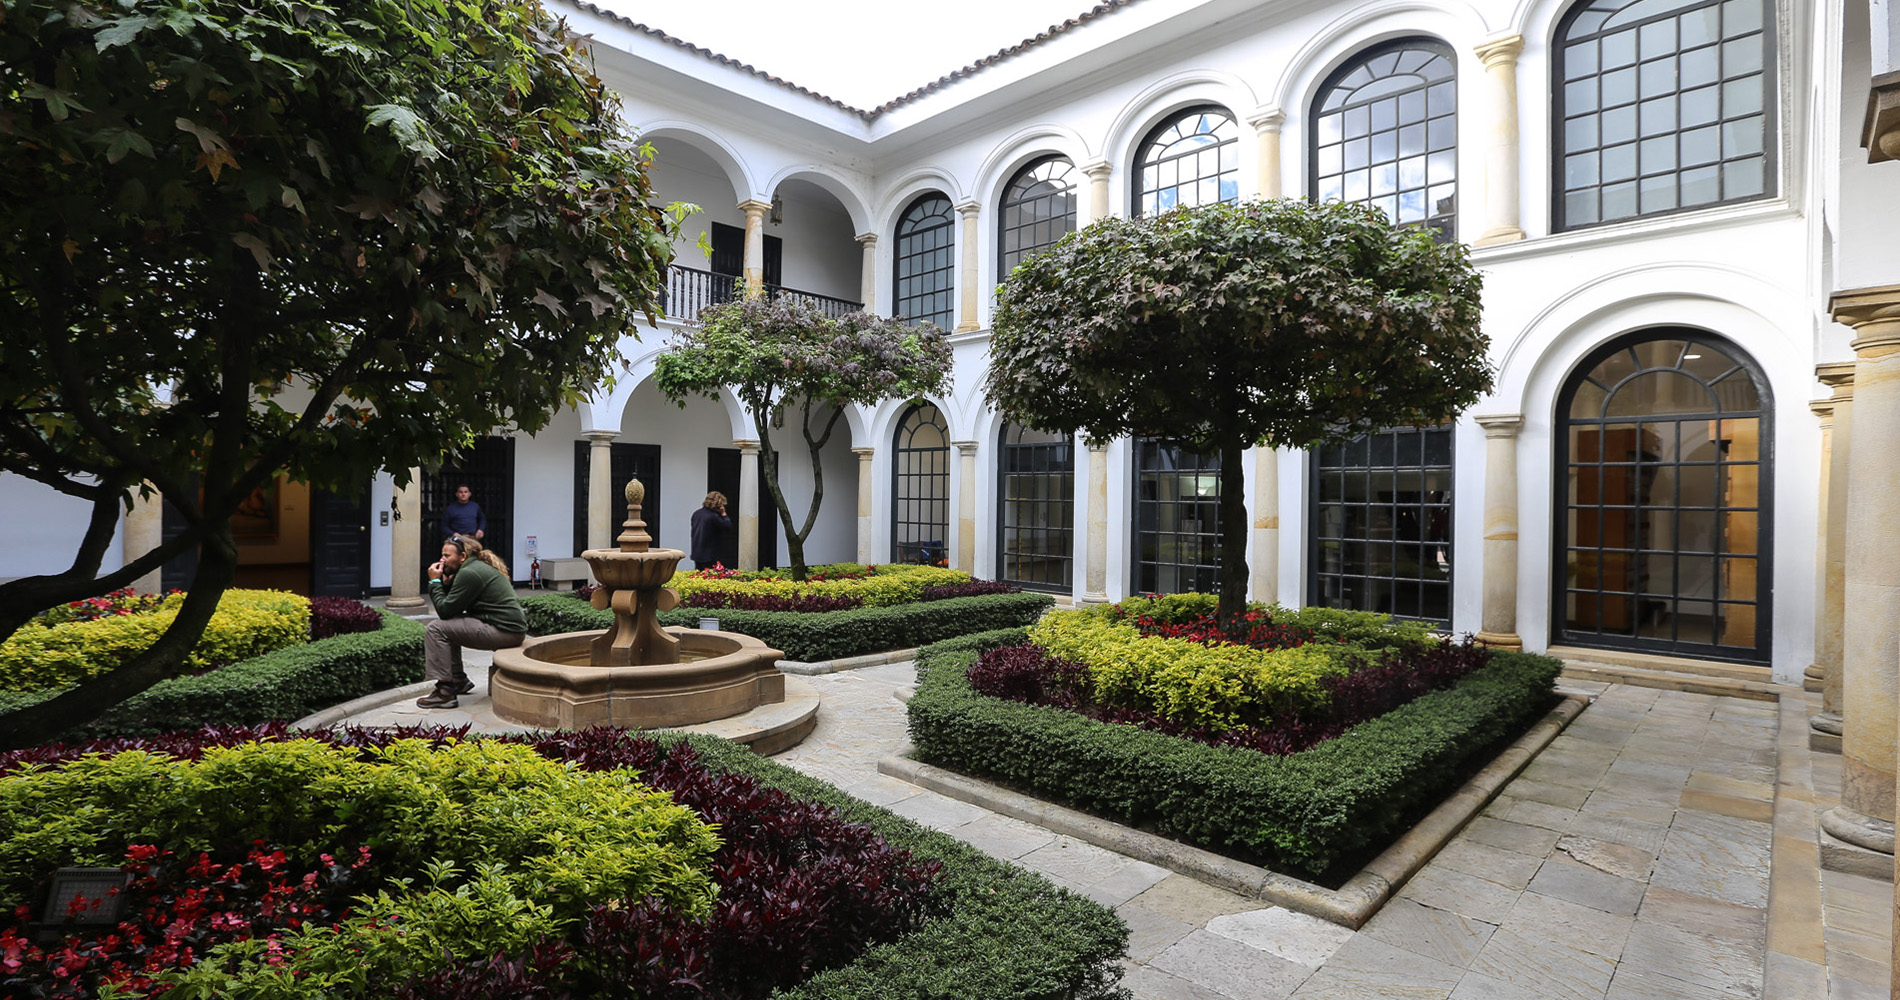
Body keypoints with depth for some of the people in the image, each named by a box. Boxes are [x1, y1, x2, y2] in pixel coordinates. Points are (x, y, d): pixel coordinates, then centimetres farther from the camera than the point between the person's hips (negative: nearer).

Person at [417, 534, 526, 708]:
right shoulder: (478, 566, 18)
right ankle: (459, 680, 29)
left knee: (435, 629, -8)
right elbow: (452, 607, 20)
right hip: (510, 627, 11)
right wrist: (444, 583, 7)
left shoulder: (469, 573, -13)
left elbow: (445, 610, -12)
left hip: (505, 631, -11)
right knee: (447, 626, 25)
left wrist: (435, 582, -2)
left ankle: (445, 692, -8)